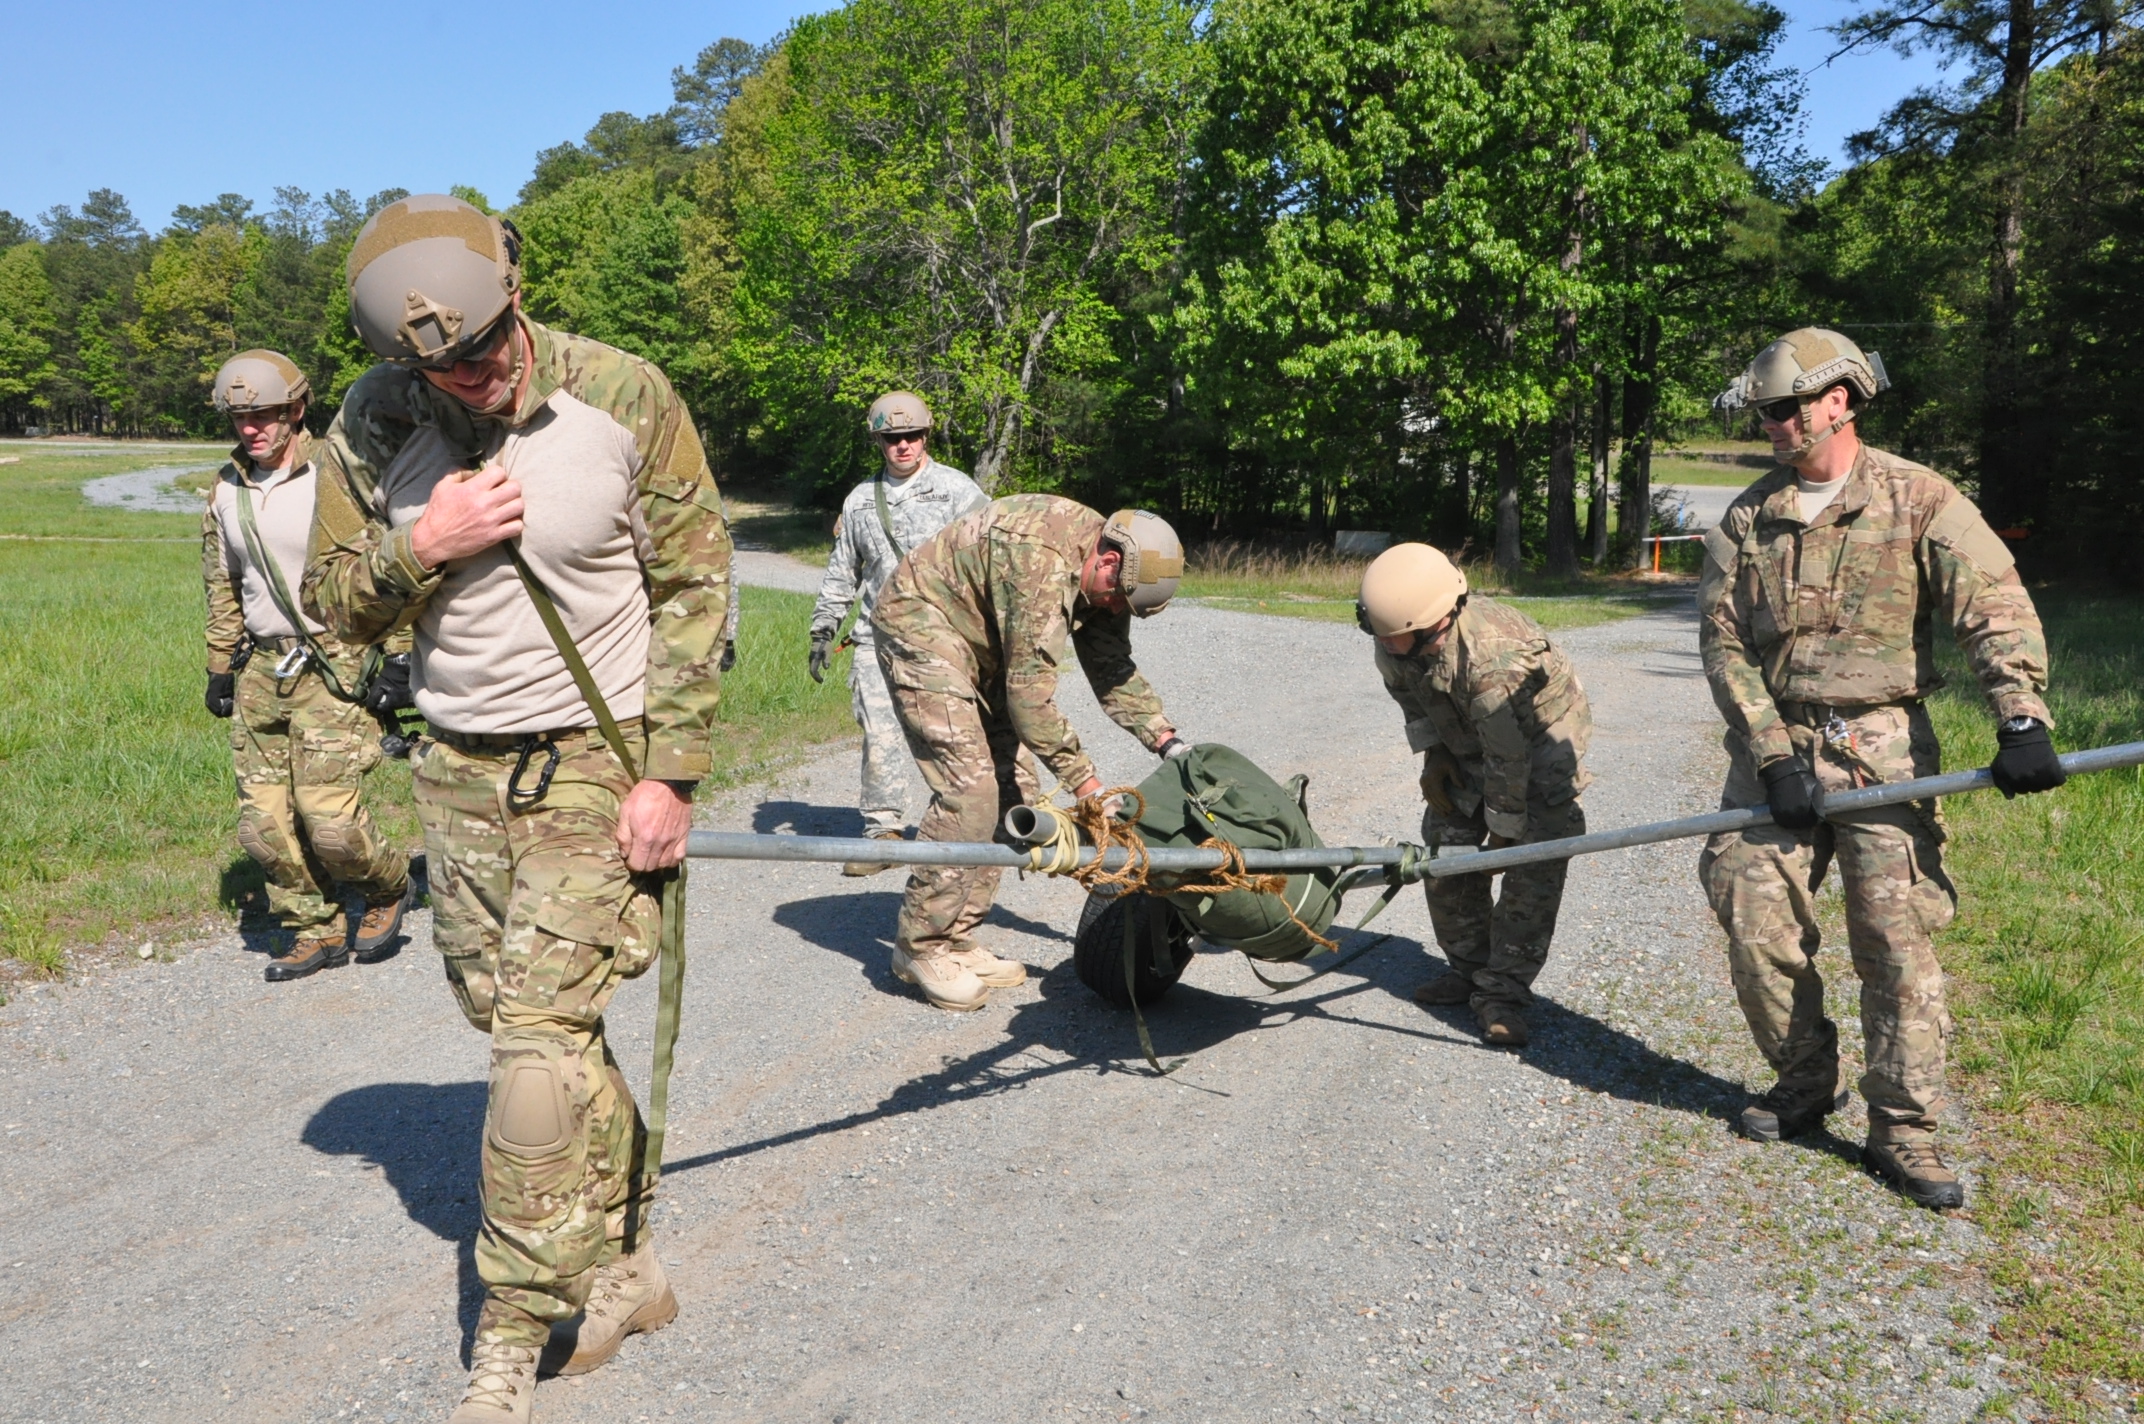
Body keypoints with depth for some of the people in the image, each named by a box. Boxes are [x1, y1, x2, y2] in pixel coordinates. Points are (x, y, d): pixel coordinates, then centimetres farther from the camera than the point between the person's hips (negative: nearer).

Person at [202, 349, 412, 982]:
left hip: (330, 669, -6)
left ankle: (388, 888, 18)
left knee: (331, 821, -12)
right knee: (263, 824, 4)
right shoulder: (226, 492, 10)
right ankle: (317, 931, 20)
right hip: (260, 673, 6)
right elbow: (222, 589, 21)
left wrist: (400, 660, -8)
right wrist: (220, 669, 19)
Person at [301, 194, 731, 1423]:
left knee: (540, 1040, -8)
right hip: (459, 767, 5)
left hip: (596, 761, -4)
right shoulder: (374, 425, -4)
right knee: (525, 1027, 10)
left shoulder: (625, 398, -13)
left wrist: (671, 775, -11)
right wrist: (420, 549, -18)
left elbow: (695, 587, -7)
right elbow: (336, 601, 5)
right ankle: (623, 1268, 30)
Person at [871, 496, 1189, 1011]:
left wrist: (1168, 742, -2)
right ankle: (921, 945, -6)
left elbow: (1114, 668, 8)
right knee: (970, 788, -18)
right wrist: (1083, 780, -24)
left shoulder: (1100, 574, -1)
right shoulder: (1043, 562, -31)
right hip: (920, 625, -10)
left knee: (1012, 790, 2)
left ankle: (955, 939, 10)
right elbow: (1030, 689, -29)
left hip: (978, 648, 10)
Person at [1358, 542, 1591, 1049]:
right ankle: (1469, 968, 19)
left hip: (1542, 730, -7)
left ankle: (1503, 993, -9)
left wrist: (1503, 830, -20)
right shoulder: (1397, 639, -22)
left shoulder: (1489, 660, -42)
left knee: (1534, 861, -15)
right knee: (1445, 844, 4)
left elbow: (1509, 756, -31)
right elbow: (1407, 693, 3)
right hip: (1467, 737, 7)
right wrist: (1431, 754, -3)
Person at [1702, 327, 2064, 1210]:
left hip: (1881, 749, -3)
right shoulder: (1748, 518, 6)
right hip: (1774, 746, 3)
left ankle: (1903, 1131, 10)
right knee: (1757, 931, 2)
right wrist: (1772, 756, -8)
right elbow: (1723, 643, 1)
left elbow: (1995, 608, -9)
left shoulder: (1918, 500, -2)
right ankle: (1803, 1087, 24)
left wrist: (2021, 721, -23)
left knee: (1897, 940, -3)